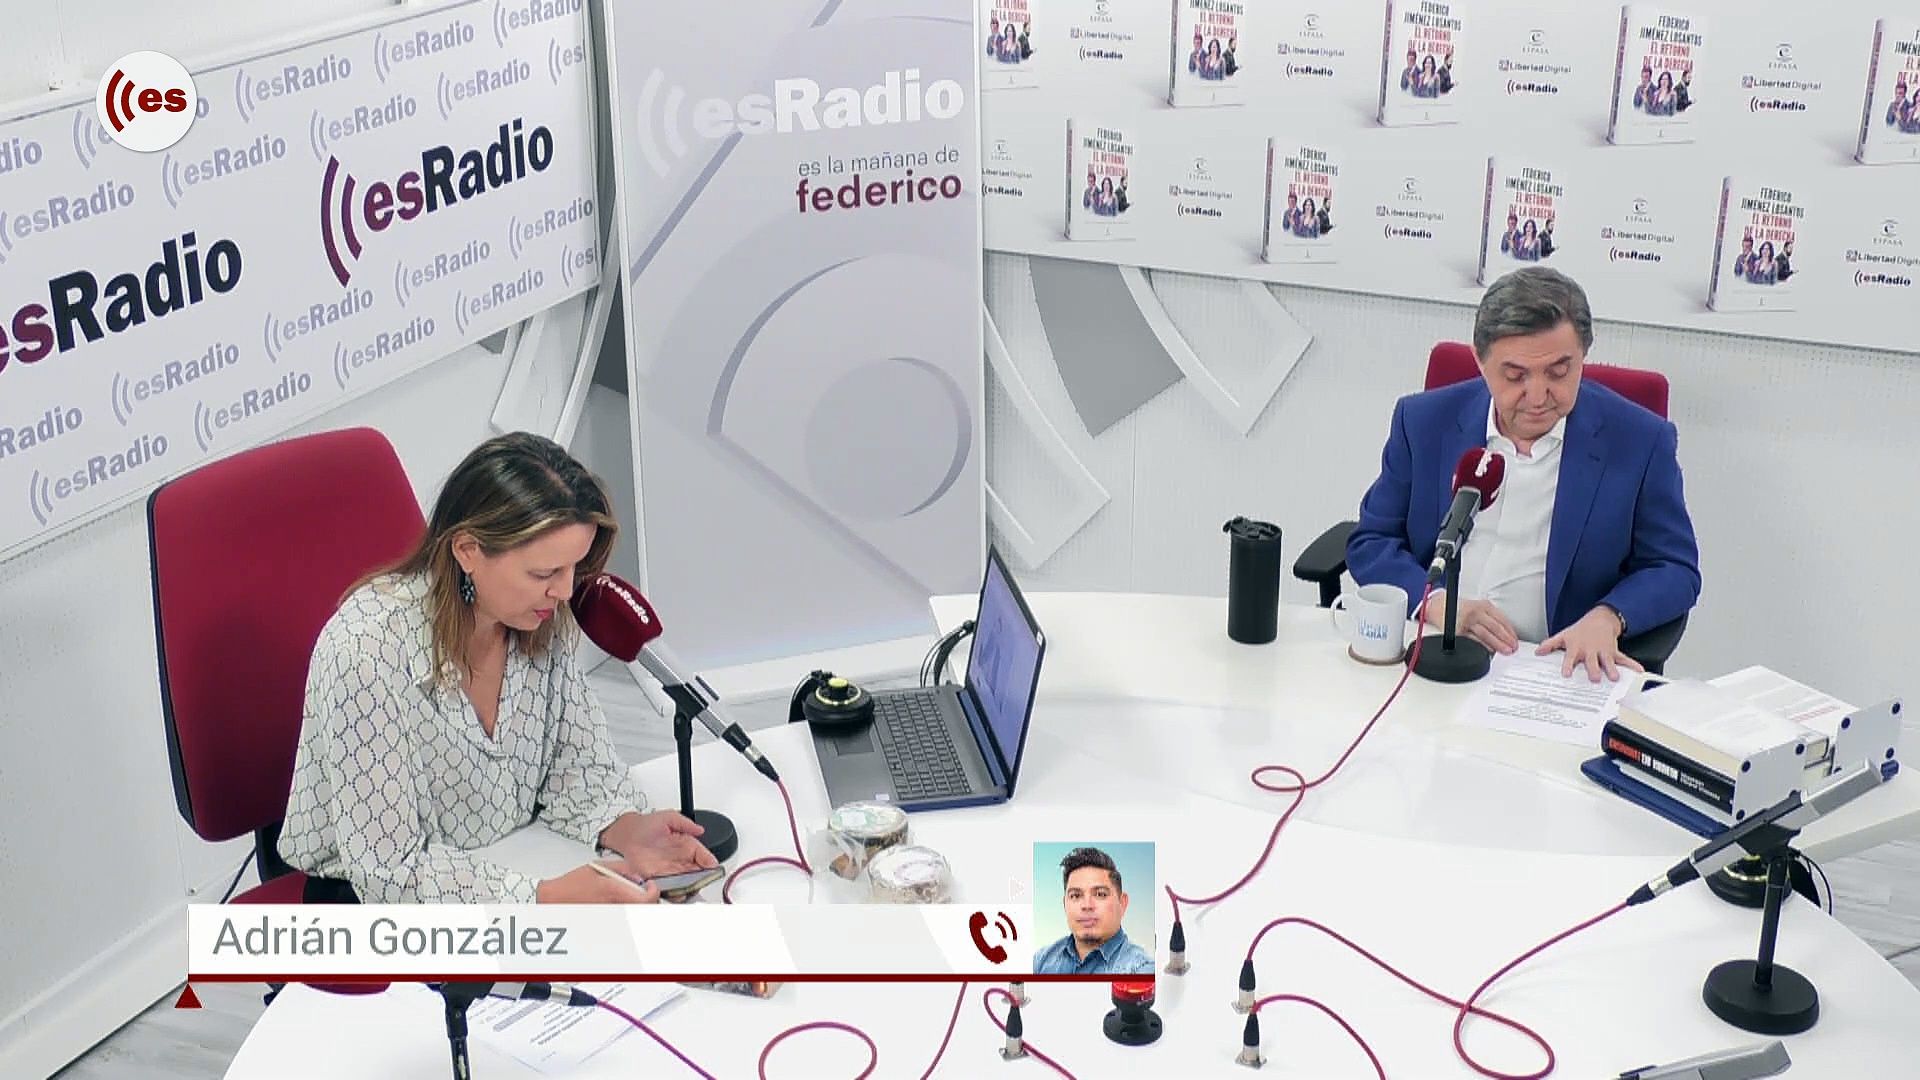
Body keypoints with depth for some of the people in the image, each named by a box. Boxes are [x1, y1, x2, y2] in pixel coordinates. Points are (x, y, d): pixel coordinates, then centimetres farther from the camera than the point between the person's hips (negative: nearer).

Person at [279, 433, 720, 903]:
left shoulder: (544, 621, -9)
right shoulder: (368, 649, -27)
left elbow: (576, 757, 2)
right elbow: (391, 870, -25)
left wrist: (625, 828, -19)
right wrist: (548, 896, -32)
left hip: (508, 872, 5)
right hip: (370, 898, -5)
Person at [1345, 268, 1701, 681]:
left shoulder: (1640, 442, 0)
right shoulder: (1424, 422, 5)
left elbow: (1675, 570, 6)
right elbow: (1370, 542, 8)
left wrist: (1607, 619, -15)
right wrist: (1435, 602, -12)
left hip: (1554, 672, 1)